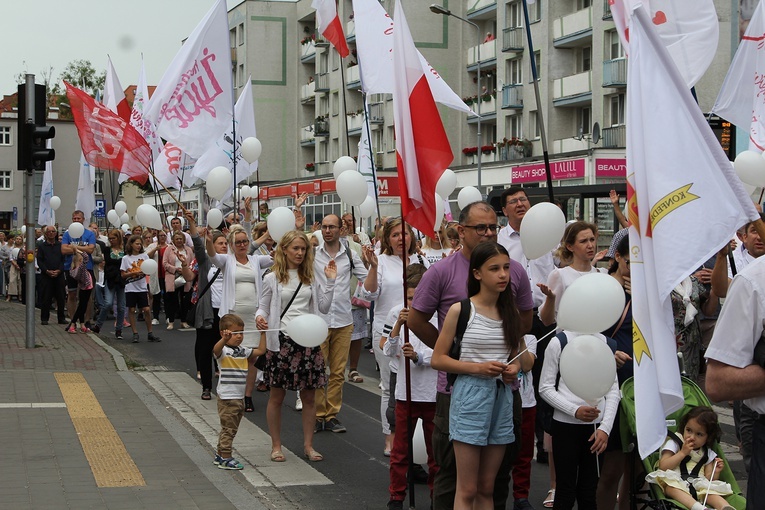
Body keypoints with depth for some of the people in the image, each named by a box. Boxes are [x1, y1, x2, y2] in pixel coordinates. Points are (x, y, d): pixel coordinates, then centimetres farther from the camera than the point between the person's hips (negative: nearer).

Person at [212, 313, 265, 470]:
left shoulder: (243, 351, 11)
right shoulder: (223, 351, -13)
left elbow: (260, 351, 16)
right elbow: (216, 350, -35)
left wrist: (263, 333, 12)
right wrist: (224, 339, -54)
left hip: (239, 397, 8)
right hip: (227, 397, -8)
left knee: (230, 428, 16)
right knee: (228, 428, -5)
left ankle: (220, 455, 27)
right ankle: (225, 458, 2)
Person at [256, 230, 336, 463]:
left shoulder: (311, 278, 10)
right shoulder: (272, 279, 1)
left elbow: (323, 308, 7)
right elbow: (263, 307, 3)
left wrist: (331, 281, 0)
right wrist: (260, 317, -19)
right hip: (282, 340, -3)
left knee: (309, 396, 6)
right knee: (277, 396, 5)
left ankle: (308, 445, 17)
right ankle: (276, 445, 16)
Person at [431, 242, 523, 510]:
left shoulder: (511, 313, 8)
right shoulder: (460, 310, -6)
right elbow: (437, 359, -5)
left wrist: (514, 369, -4)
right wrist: (477, 368, -18)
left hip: (502, 398, 5)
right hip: (470, 397, -5)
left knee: (487, 488, 13)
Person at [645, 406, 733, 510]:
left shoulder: (707, 454, 20)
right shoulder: (674, 443, 9)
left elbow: (708, 477, 17)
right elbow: (663, 466, -4)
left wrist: (715, 472, -4)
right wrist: (683, 452, -8)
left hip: (698, 486, 4)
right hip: (675, 482, -4)